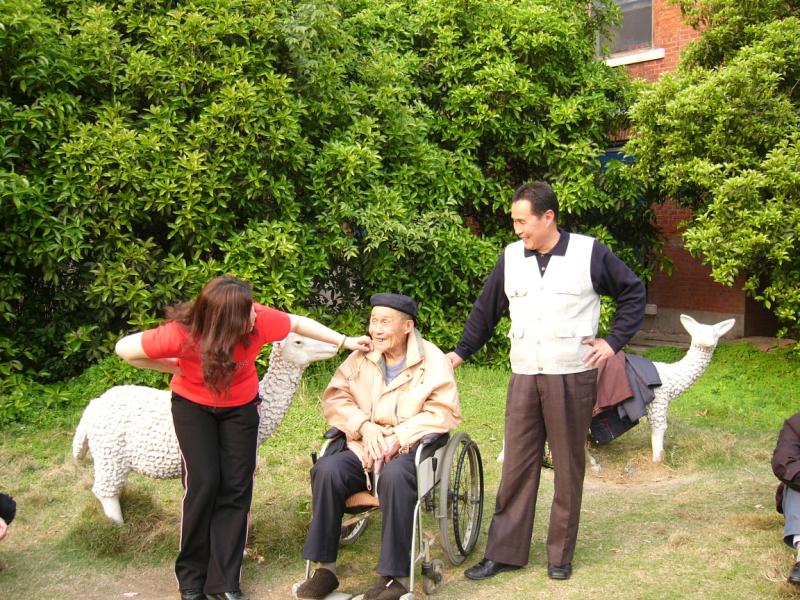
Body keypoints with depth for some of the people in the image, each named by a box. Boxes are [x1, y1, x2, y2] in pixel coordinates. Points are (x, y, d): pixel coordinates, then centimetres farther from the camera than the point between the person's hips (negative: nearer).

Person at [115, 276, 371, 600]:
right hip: (193, 405, -2)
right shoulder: (182, 333, -34)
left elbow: (299, 323, -8)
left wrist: (346, 341, -7)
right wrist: (177, 367, -15)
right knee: (204, 483, -13)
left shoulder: (259, 319, -28)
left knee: (236, 487, -4)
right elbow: (125, 349, -21)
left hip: (241, 406, 2)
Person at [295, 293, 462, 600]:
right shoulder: (360, 357, 10)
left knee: (394, 476, -38)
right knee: (327, 469, -27)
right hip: (365, 449, 4)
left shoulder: (432, 360, -2)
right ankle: (325, 568, -18)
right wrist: (364, 425, -12)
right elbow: (334, 397, 6)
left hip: (412, 450, -4)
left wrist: (398, 437, -20)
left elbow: (444, 412, -11)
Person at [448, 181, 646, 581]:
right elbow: (485, 310, 15)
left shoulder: (589, 253, -5)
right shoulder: (510, 258, 5)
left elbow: (634, 293, 4)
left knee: (568, 466, 7)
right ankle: (504, 552, 14)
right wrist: (460, 352, 14)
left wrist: (613, 342, -3)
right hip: (523, 378, 3)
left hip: (572, 378, -3)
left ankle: (561, 555, 19)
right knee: (517, 466, 5)